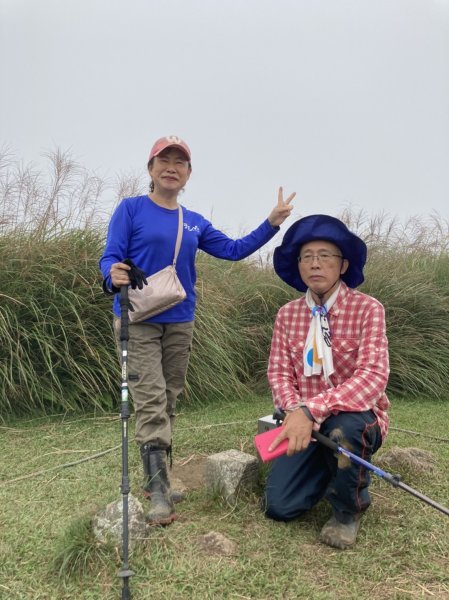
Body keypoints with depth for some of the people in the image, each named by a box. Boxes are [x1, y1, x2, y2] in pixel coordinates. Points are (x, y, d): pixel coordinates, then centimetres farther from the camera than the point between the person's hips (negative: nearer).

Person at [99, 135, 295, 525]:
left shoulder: (195, 222, 12)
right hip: (138, 320, -5)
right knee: (151, 401, -12)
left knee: (168, 402, 9)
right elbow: (110, 258, -9)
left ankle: (156, 479, 21)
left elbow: (233, 250, 13)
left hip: (180, 322, 5)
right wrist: (114, 276, -33)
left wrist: (273, 223, 8)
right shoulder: (131, 209, -3)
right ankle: (159, 491, -9)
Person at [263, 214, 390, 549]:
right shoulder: (287, 315, 1)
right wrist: (296, 410, -25)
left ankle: (348, 508, -6)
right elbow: (279, 374, -2)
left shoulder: (367, 309, -14)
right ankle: (330, 470, 25)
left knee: (341, 427, -39)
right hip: (307, 420, 4)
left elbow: (373, 377, -26)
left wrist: (312, 410, -38)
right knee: (279, 506, -9)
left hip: (357, 419, -4)